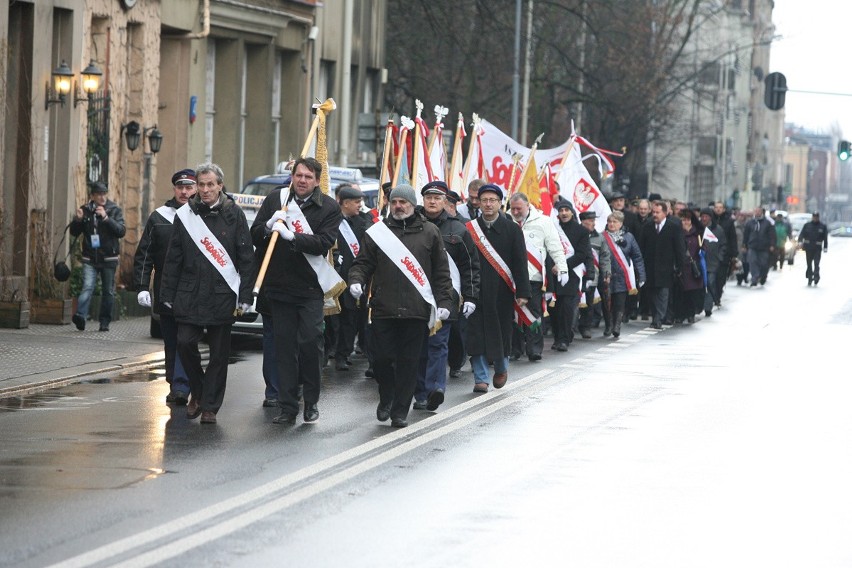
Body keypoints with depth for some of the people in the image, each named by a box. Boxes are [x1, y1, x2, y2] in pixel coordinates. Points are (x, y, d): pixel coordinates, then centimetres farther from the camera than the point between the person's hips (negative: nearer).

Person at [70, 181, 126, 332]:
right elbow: (74, 232, 10)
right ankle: (81, 316, -30)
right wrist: (77, 220, -11)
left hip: (109, 258, 0)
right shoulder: (85, 210, 6)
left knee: (108, 291, 7)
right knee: (87, 287, -17)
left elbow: (121, 231, -12)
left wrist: (106, 217, -22)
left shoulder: (115, 210, 1)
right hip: (90, 258, 0)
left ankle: (105, 322, 17)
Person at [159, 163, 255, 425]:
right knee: (185, 343, -7)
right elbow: (173, 258, 9)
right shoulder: (185, 215, 6)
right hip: (189, 295, 2)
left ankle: (209, 406, 10)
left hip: (222, 295, -1)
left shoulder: (233, 215, 1)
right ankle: (198, 391, 16)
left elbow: (247, 258, 1)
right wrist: (167, 295, 4)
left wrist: (245, 297, -5)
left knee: (219, 352, 1)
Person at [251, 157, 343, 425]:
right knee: (284, 346, 3)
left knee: (311, 342, -8)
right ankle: (287, 407, 7)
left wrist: (291, 236, -24)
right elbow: (255, 236, 6)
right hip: (279, 285, 2)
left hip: (310, 288, -2)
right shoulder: (275, 199, 6)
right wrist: (269, 226, -16)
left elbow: (323, 242, -14)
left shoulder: (329, 208, -1)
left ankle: (311, 401, 9)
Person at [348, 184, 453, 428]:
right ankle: (386, 399, 23)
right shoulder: (377, 232, 10)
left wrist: (444, 302, 2)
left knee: (409, 362, 1)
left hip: (416, 310, 0)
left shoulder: (429, 232, 8)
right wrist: (356, 280, -11)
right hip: (383, 308, 1)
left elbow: (441, 271, 9)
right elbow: (363, 263, 10)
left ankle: (400, 411, 8)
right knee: (382, 358, -2)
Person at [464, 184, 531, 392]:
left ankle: (501, 367, 34)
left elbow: (520, 263, 0)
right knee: (477, 334, -3)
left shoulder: (512, 230, 4)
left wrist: (522, 292, -7)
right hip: (475, 291, 0)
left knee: (501, 331, 8)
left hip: (502, 292, 0)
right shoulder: (469, 229, 5)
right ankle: (481, 378, 3)